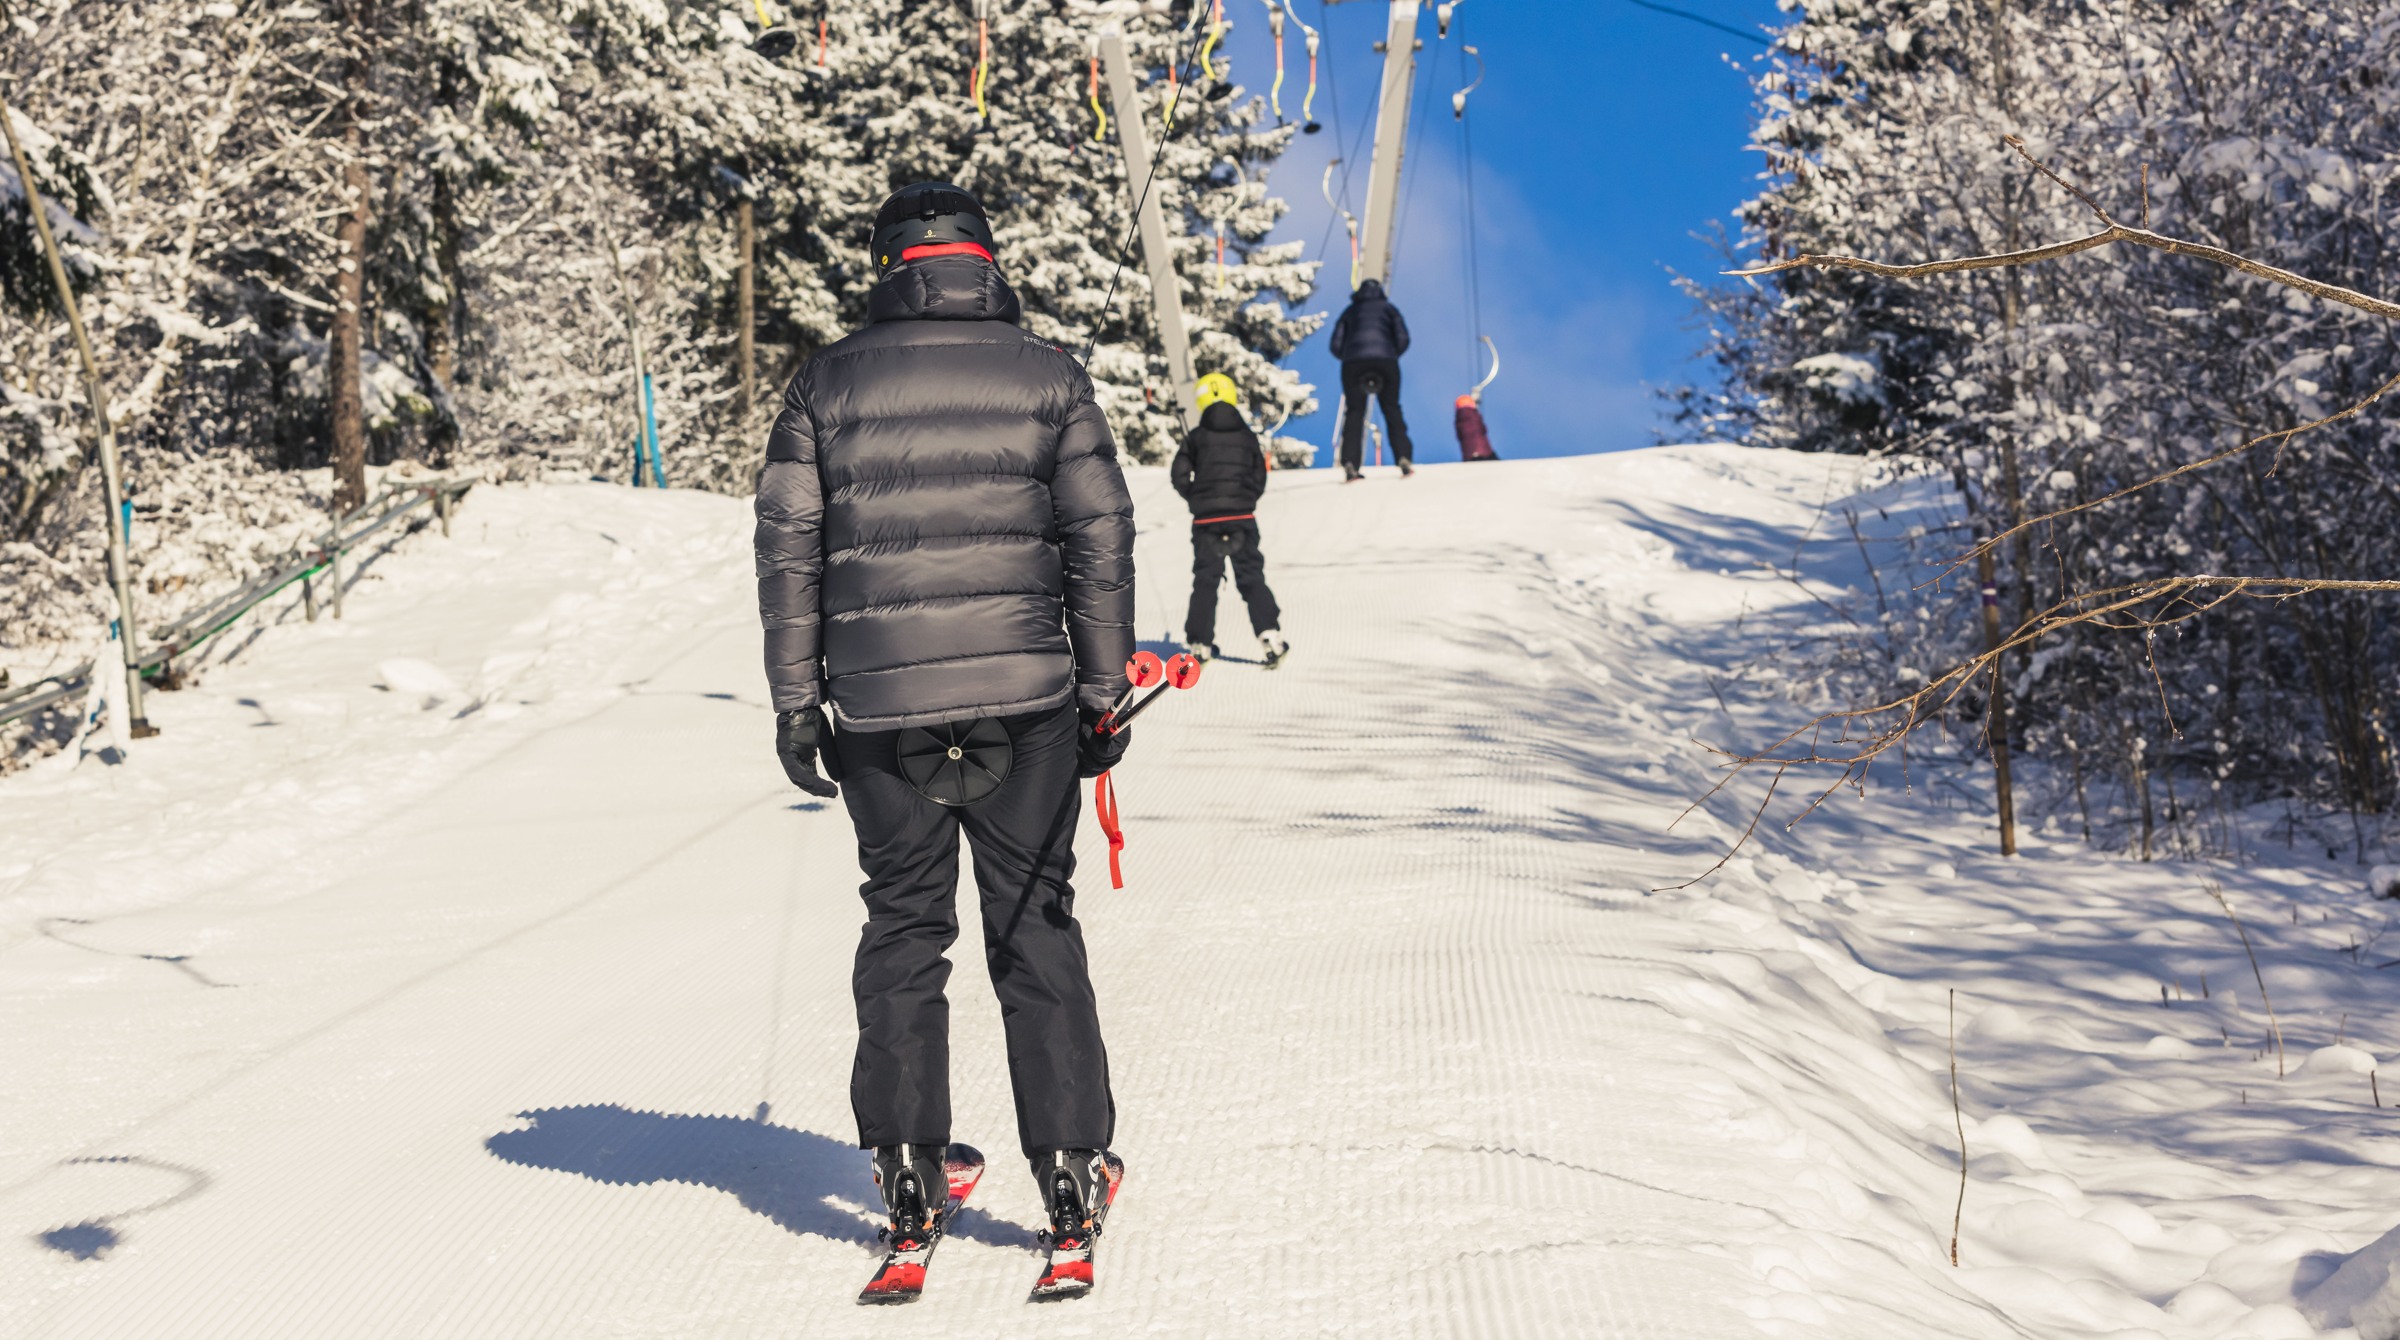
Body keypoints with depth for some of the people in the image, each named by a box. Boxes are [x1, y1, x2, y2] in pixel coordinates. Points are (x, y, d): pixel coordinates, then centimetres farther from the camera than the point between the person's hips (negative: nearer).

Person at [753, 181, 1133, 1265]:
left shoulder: (827, 383, 4)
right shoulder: (1049, 378, 3)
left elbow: (789, 552, 2)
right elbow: (1101, 544, 2)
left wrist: (795, 704, 6)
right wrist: (1102, 693, 7)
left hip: (878, 700, 0)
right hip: (1024, 693, 0)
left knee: (903, 927, 11)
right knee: (1035, 925, 7)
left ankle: (908, 1171, 10)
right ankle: (1069, 1159, 5)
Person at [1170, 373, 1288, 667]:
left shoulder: (1197, 437, -1)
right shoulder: (1248, 436, 5)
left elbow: (1179, 476, -5)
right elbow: (1259, 480, 8)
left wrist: (1196, 499, 12)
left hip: (1206, 518, -1)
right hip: (1242, 517, 1)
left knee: (1205, 580, 6)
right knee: (1251, 577, 4)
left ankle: (1200, 643, 3)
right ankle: (1269, 634, -11)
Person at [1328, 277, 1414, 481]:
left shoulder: (1350, 311, 23)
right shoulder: (1388, 307, 20)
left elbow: (1336, 345, 13)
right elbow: (1403, 339, 7)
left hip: (1353, 362, 1)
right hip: (1385, 360, -1)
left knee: (1354, 412, 3)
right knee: (1392, 410, 7)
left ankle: (1349, 465, -11)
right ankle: (1403, 459, -6)